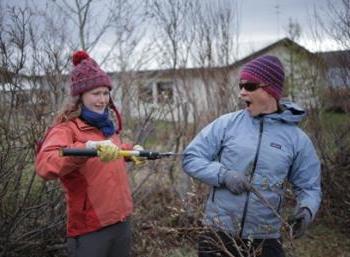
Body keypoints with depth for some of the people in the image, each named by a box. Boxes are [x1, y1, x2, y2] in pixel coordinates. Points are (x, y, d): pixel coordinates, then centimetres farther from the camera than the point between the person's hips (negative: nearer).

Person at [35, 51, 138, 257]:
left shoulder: (108, 125, 9)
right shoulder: (67, 129, -13)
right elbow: (45, 166, -34)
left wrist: (130, 151, 14)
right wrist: (88, 147, -45)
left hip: (121, 221, 7)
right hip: (90, 229, -7)